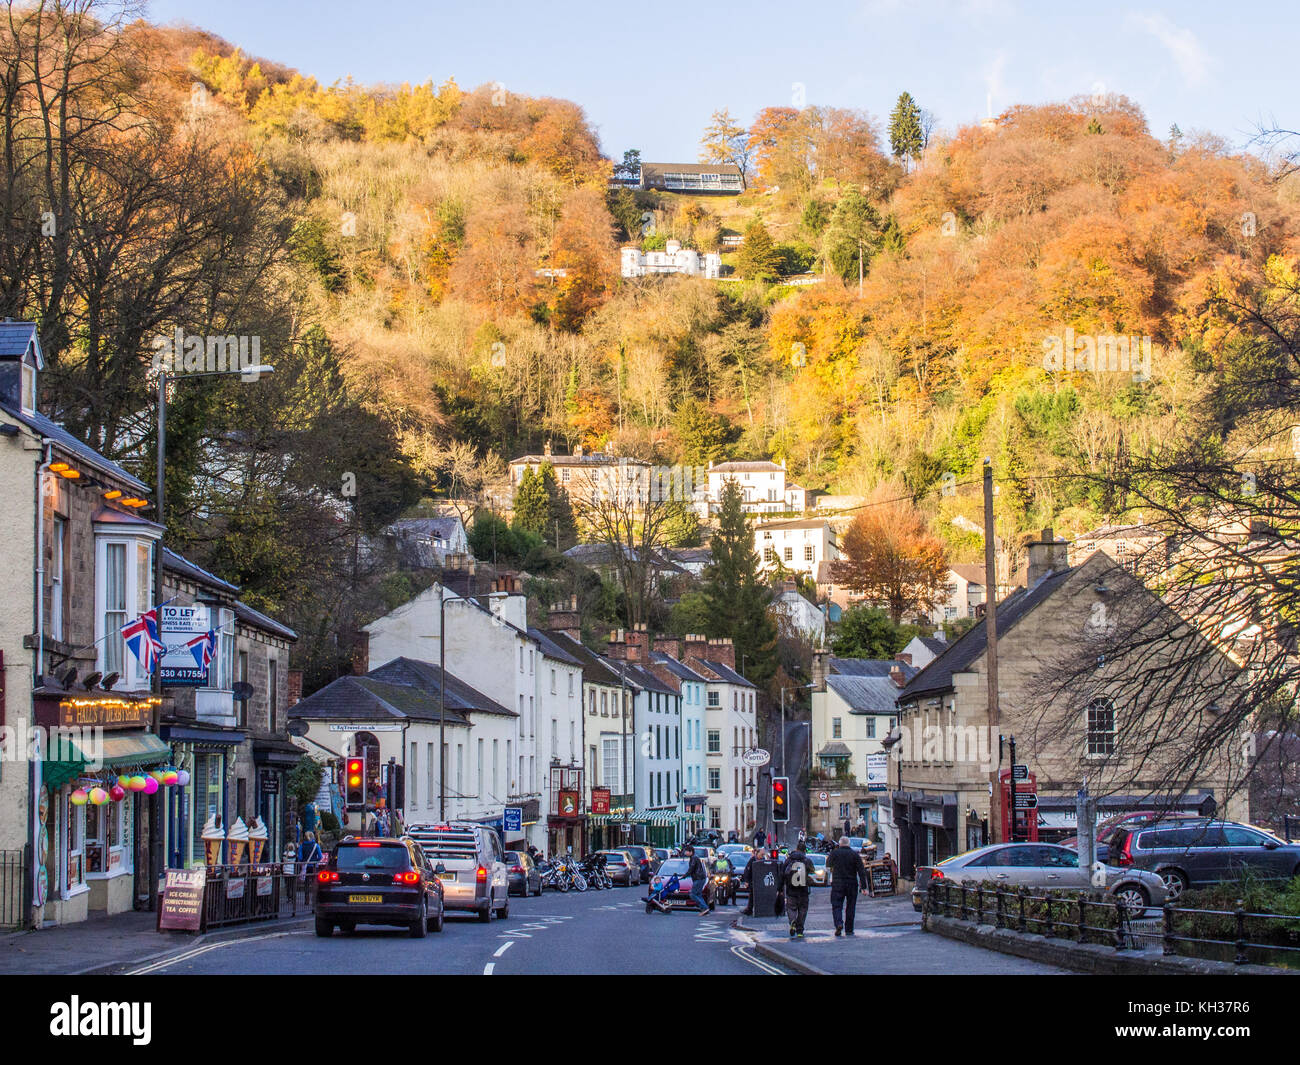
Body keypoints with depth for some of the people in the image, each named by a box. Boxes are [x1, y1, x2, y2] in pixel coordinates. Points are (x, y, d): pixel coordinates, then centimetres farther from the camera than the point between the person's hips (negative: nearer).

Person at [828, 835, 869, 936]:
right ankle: (849, 930, 13)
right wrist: (863, 886, -2)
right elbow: (861, 871, -3)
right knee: (850, 907, 10)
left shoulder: (834, 853, -2)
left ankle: (839, 923, -24)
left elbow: (828, 864, 15)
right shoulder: (855, 854, 0)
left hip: (837, 883, -1)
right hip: (852, 884, 1)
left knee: (836, 905, 1)